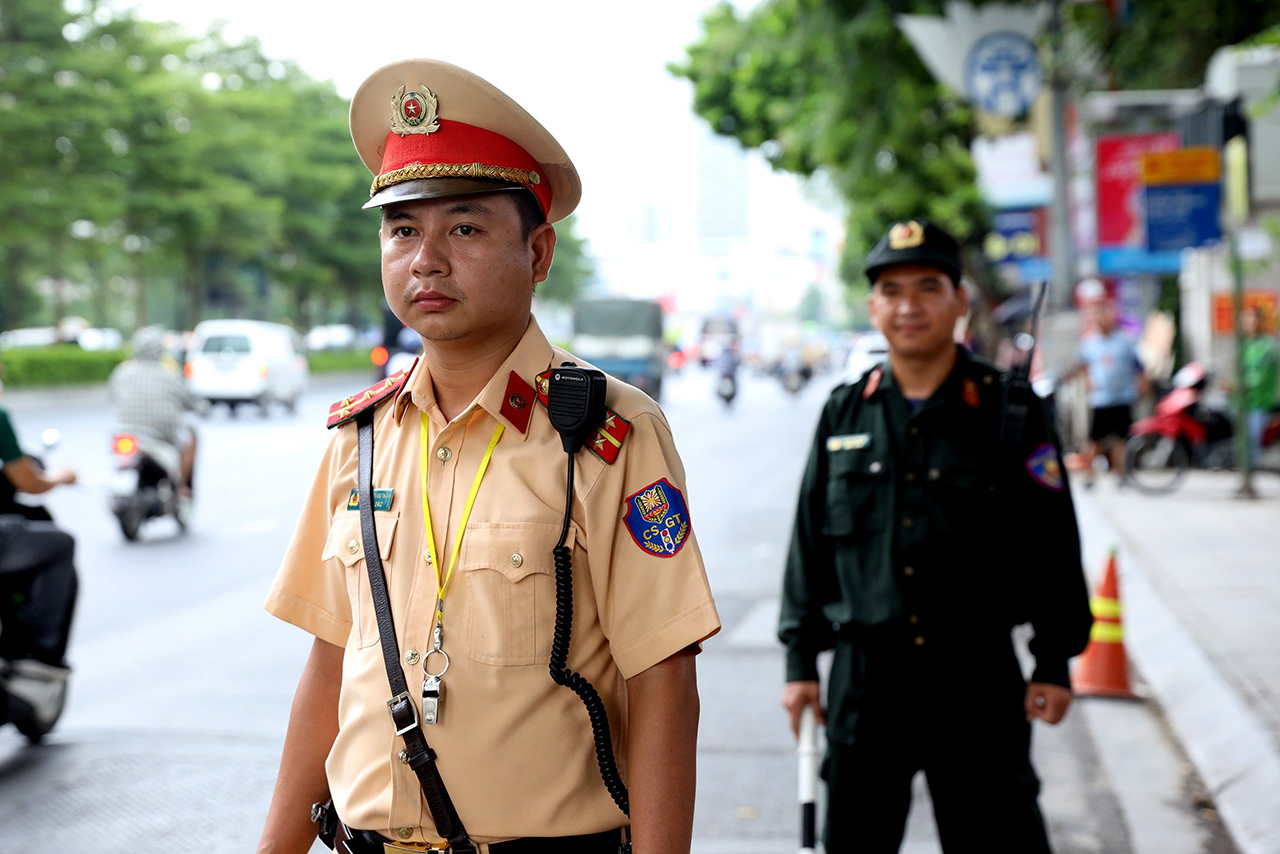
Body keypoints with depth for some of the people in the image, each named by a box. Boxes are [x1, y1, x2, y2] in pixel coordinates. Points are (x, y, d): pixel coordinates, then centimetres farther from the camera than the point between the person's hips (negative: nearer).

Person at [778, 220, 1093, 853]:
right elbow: (811, 541, 10)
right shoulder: (844, 412, 6)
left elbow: (1052, 543, 0)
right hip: (865, 676, 3)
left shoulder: (1008, 410, -2)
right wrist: (800, 660, 8)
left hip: (977, 676, -3)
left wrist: (1054, 663, -2)